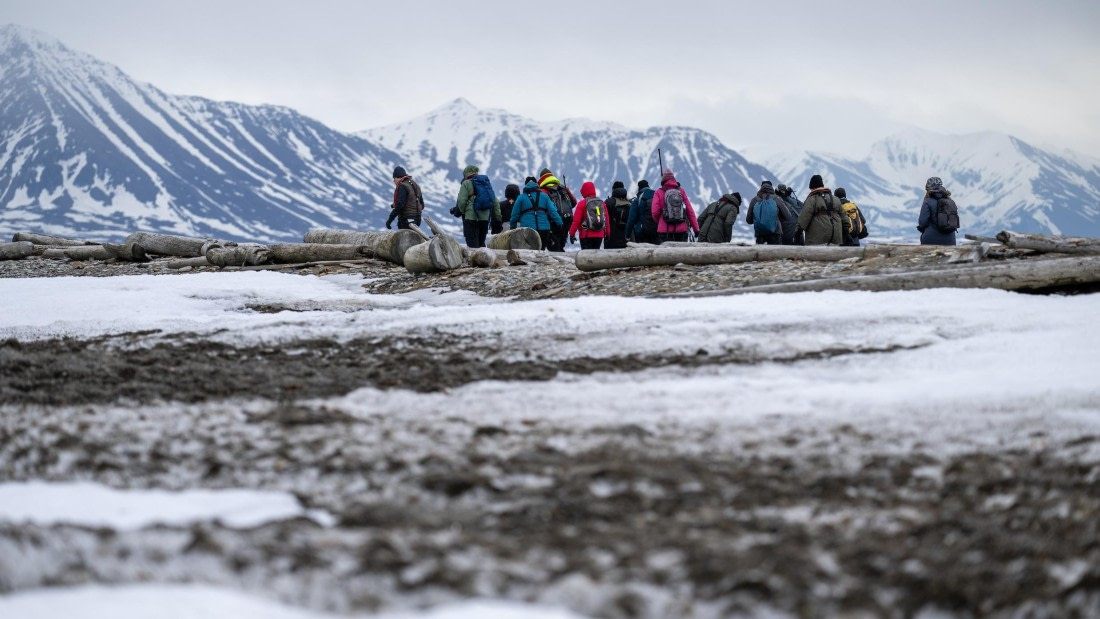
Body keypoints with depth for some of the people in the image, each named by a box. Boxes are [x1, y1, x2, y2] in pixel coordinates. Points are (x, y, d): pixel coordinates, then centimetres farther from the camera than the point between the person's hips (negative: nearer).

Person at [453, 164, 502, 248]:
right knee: (481, 243, 15)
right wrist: (497, 217, 16)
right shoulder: (487, 183, 19)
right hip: (485, 218, 6)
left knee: (472, 244, -7)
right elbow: (495, 202, 16)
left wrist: (458, 212, 8)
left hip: (471, 217, -6)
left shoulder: (466, 184, 0)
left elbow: (461, 201, -9)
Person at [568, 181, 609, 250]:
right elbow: (606, 220, 11)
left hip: (587, 235, -5)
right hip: (599, 235, 5)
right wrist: (607, 234, 18)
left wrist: (572, 234, -3)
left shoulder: (582, 203, -6)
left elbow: (576, 220, -9)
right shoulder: (602, 203, 9)